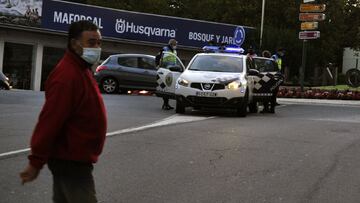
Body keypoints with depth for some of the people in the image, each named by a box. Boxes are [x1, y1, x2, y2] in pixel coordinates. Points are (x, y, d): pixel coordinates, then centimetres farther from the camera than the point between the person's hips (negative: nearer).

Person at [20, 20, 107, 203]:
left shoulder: (80, 70, 12)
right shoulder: (67, 76, -22)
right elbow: (50, 121, -25)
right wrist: (36, 162, -23)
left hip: (69, 159, 10)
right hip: (71, 162, -10)